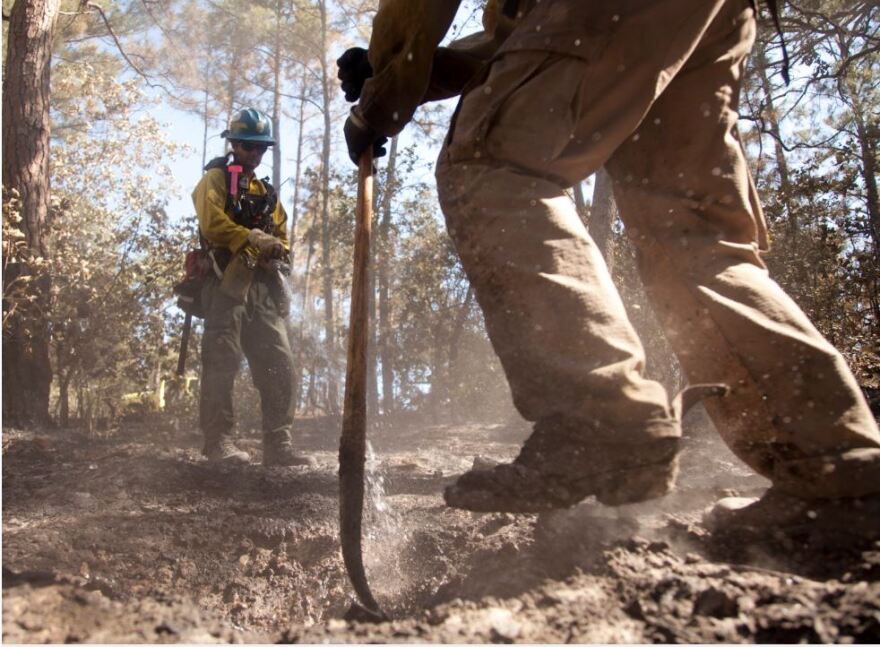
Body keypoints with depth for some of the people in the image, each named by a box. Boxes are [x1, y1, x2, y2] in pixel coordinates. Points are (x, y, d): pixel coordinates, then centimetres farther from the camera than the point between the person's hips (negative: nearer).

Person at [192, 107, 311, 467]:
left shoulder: (267, 192, 30)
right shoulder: (216, 179, 10)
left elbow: (283, 236, 21)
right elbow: (211, 222, -9)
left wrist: (277, 252, -2)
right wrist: (251, 238, -21)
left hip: (264, 286, 6)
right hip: (227, 281, -6)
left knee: (279, 364, -2)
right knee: (222, 361, -10)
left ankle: (278, 444, -1)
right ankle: (218, 441, -8)